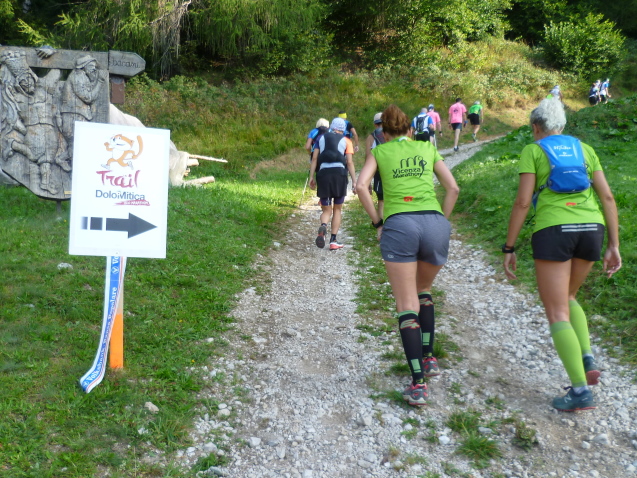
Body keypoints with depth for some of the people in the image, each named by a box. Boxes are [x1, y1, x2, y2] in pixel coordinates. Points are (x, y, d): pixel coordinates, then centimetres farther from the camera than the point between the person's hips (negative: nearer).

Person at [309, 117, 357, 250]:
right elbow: (350, 162, -1)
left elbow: (314, 158, 6)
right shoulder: (346, 141, 10)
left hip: (323, 173, 1)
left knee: (326, 210, 11)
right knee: (337, 209, 14)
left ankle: (323, 226, -23)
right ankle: (333, 241, 9)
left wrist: (311, 177, 5)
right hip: (339, 173, -1)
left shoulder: (321, 138, 15)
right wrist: (354, 181, 0)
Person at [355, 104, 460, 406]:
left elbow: (361, 186, 2)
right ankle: (428, 359, 27)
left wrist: (377, 223, 6)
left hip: (399, 225, -2)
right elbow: (453, 188, 12)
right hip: (435, 223, 3)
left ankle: (418, 384, -6)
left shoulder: (379, 151, 18)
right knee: (423, 291, 27)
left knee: (407, 306, 1)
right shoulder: (428, 148, 22)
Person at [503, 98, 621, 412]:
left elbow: (522, 202, -2)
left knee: (557, 314, 1)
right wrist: (614, 246, 11)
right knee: (566, 298, 26)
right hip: (591, 230, 5)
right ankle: (587, 359, 8)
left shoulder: (532, 151, 7)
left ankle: (581, 391, -9)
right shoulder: (585, 149, 19)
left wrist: (508, 249, 2)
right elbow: (607, 197, 11)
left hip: (553, 231, -5)